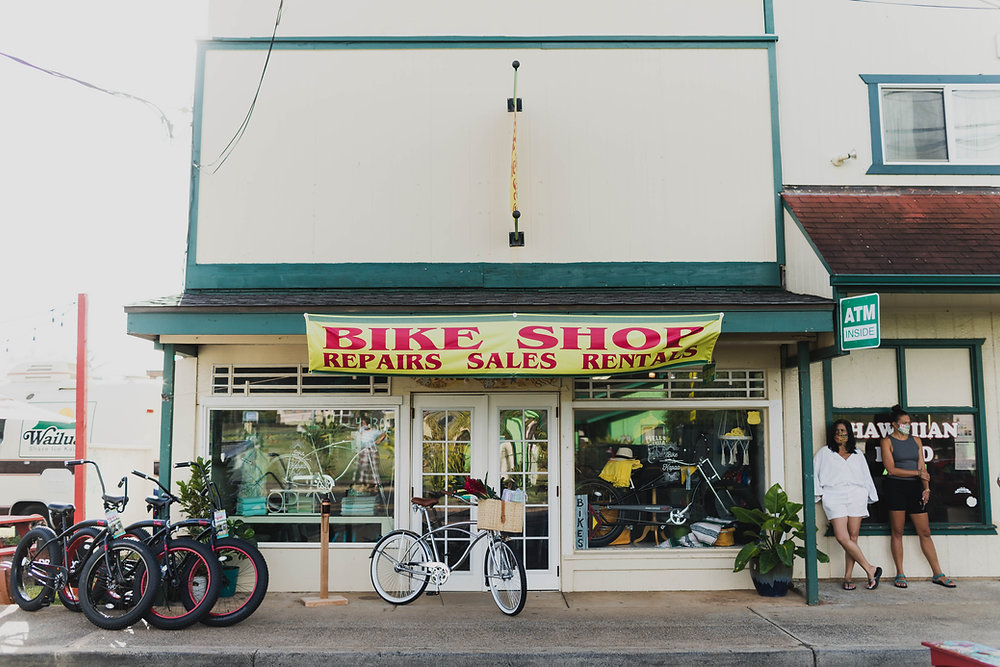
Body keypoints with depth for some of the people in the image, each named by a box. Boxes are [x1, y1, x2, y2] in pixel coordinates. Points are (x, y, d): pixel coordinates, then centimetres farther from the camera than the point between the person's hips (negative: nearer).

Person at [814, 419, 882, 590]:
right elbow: (815, 473, 12)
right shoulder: (824, 453, 14)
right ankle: (870, 569, -8)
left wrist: (871, 496, 20)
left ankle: (848, 577, 1)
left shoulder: (857, 454, 21)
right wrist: (819, 493, 3)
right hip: (834, 497, -2)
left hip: (856, 497, 2)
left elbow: (866, 476, 25)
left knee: (853, 538, -4)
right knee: (842, 537, -17)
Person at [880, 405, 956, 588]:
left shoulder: (916, 440, 14)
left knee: (925, 532, 4)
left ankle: (938, 574, 10)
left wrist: (926, 488, -1)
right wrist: (917, 472, -7)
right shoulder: (888, 441, 0)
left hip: (915, 487, 4)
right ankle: (900, 575, 5)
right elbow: (891, 469, -7)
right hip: (896, 487, -4)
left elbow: (922, 466, 10)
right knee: (897, 532, 0)